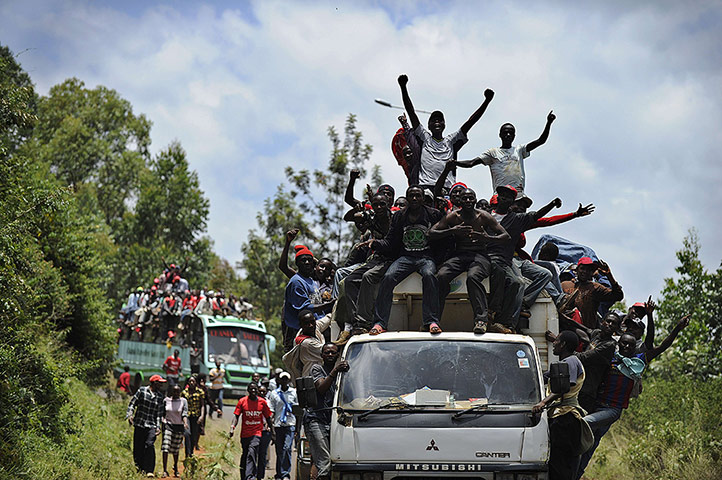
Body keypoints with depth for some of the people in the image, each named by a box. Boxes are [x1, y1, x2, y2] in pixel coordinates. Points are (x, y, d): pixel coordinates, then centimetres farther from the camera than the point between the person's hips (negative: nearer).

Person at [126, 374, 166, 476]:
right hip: (139, 424, -1)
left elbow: (159, 413, 11)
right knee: (138, 447, 0)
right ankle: (139, 466, 21)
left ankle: (149, 470, -17)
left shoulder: (159, 396, 11)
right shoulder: (142, 391, 3)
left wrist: (158, 427, 3)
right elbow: (132, 403, 3)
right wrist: (130, 415, -12)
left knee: (149, 445, -16)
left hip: (151, 425, 1)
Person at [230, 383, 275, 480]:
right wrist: (232, 428, -20)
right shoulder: (242, 401, 1)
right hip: (245, 434, 2)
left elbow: (268, 418, 11)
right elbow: (236, 416, -3)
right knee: (245, 456, 11)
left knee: (251, 453, -20)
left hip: (257, 433, -2)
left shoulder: (262, 402, 4)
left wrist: (273, 433, 11)